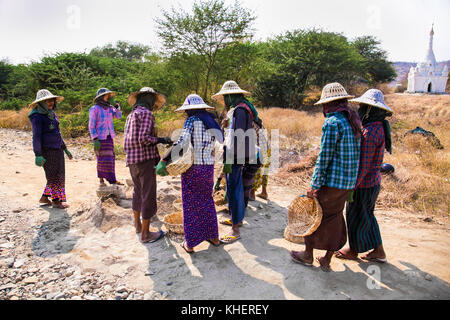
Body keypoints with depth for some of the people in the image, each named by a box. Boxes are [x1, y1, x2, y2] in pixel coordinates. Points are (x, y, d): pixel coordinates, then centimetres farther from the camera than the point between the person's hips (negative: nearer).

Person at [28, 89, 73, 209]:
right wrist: (38, 155, -20)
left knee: (59, 175, 12)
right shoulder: (37, 116, -11)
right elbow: (36, 136, -15)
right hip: (47, 150, -8)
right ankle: (56, 201, 10)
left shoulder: (52, 114, 12)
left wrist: (65, 148, 19)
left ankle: (44, 197, 25)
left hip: (57, 149, 8)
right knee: (54, 176, -2)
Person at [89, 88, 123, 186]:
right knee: (102, 159, -2)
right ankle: (101, 180, 11)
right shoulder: (94, 109, -7)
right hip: (100, 138, -5)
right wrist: (95, 140, -14)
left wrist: (115, 104, -5)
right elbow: (91, 126, -9)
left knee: (110, 158, 5)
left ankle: (112, 179, 10)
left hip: (109, 137, 5)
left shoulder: (109, 108, 10)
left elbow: (118, 116, 3)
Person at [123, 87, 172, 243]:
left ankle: (137, 224, 36)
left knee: (138, 192, 22)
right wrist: (161, 140, -11)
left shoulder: (131, 115, 17)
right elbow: (143, 138, -21)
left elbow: (128, 139, 17)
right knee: (148, 195, -1)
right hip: (145, 159, -9)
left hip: (132, 160, 9)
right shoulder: (146, 114, -10)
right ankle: (145, 233, 6)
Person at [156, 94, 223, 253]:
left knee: (190, 205, 7)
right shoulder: (212, 122, 8)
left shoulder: (192, 121, -11)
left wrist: (163, 161, -24)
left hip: (192, 168, -6)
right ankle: (213, 237, 31)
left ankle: (190, 243, 18)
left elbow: (182, 143, -24)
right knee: (207, 201, 21)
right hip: (209, 168, 6)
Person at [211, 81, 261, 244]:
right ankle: (237, 218, 37)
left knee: (234, 191, -5)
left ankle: (235, 230, 3)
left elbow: (235, 138, -24)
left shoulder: (238, 111, -17)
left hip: (236, 157, -11)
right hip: (243, 157, 11)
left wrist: (228, 161, -24)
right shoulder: (245, 108, 15)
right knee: (239, 189, 21)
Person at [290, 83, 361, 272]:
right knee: (335, 219, 16)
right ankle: (327, 261, 28)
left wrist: (314, 185, -13)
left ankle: (308, 255, 27)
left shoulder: (332, 123, -16)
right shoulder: (353, 122, 10)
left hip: (332, 181, -8)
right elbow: (353, 155, 13)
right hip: (348, 184, 8)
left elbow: (324, 157, -18)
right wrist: (351, 182, 19)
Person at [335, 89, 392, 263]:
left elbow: (363, 166, -25)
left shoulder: (370, 132, -25)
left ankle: (354, 250, 30)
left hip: (364, 184, -9)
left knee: (356, 217, 9)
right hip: (374, 181, 9)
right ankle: (379, 252, 32)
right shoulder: (379, 127, 6)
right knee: (367, 216, 21)